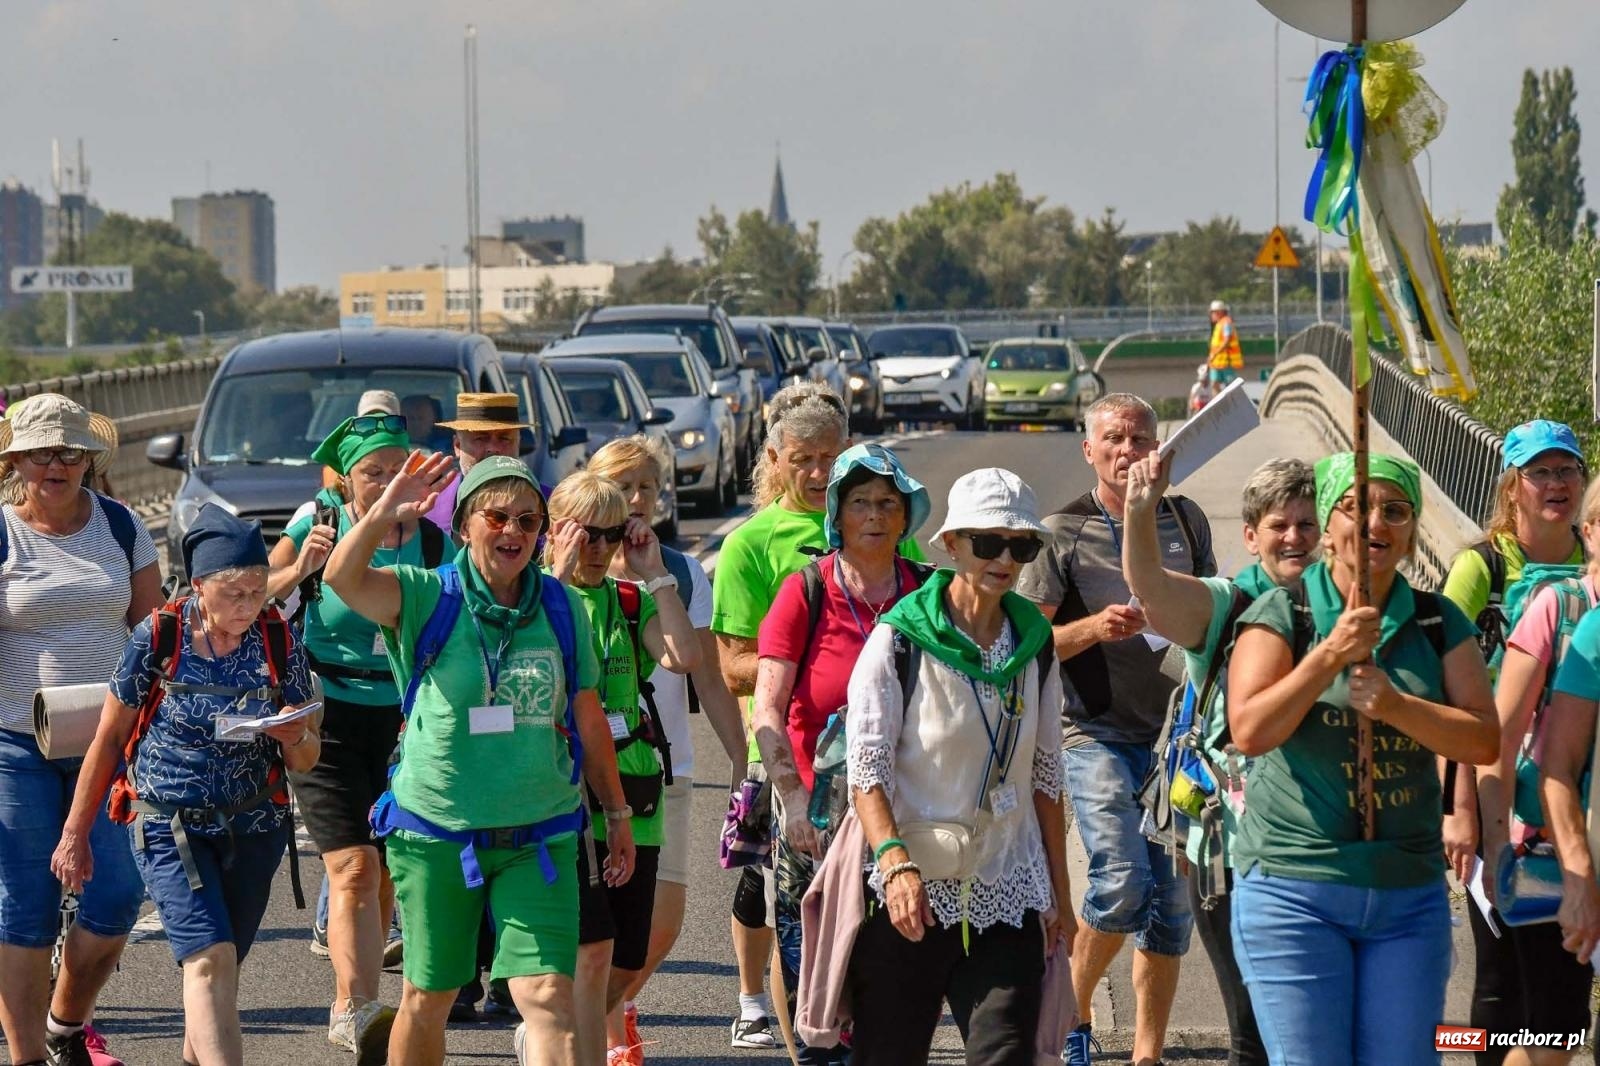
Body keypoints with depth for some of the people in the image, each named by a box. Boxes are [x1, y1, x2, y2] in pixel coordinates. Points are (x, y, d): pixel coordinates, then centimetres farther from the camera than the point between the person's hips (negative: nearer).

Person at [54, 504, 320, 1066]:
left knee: (214, 966, 10)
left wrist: (295, 737, -20)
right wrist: (74, 835, 5)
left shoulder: (278, 641, -3)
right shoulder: (158, 638, -9)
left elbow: (306, 760, 5)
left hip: (254, 826, 3)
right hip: (168, 824, -3)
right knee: (210, 959, -18)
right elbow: (109, 740, 1)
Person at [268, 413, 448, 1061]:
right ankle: (358, 1007, -20)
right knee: (353, 867, -15)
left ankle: (352, 1008, 24)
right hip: (329, 721, -3)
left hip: (404, 722, 3)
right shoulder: (318, 532, -5)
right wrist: (298, 571, -22)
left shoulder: (433, 543, 2)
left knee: (384, 868, 9)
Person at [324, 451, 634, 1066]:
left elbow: (587, 720, 13)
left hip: (539, 836, 1)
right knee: (428, 997, 11)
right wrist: (381, 516, -40)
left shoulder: (562, 608, 5)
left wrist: (617, 815, 17)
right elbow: (343, 578, -23)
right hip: (436, 831, -1)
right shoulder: (429, 597, -4)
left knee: (549, 995, -10)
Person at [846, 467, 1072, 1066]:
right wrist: (896, 863, -26)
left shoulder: (1033, 645, 10)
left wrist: (1059, 893, 16)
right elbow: (866, 769, -11)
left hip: (1006, 899, 3)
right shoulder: (901, 639, -5)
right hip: (912, 892, -3)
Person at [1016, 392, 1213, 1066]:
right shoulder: (1062, 534, -3)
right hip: (1097, 733, -4)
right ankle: (1072, 1011, 4)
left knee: (1172, 902, 4)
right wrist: (1092, 629, -19)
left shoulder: (1186, 520, 10)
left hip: (1177, 730, 4)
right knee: (1123, 882, -19)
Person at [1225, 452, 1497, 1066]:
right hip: (1294, 892, -3)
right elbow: (1250, 732, -12)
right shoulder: (1283, 614, -1)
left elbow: (1485, 740, -2)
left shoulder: (1439, 624, 7)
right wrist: (1332, 656, -18)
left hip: (1410, 896, 3)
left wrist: (1395, 705, -16)